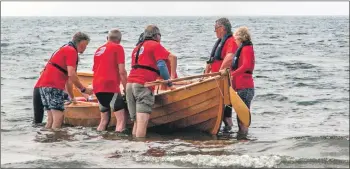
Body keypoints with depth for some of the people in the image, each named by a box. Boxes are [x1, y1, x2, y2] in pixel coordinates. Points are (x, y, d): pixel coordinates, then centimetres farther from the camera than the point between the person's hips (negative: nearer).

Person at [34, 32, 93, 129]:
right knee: (58, 117, -12)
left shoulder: (65, 49, 27)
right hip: (53, 85, -10)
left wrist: (72, 97, 34)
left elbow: (67, 78, 32)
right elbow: (71, 74, -14)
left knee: (51, 119, 12)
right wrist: (83, 89, -5)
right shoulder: (71, 51, -4)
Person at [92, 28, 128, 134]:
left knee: (104, 119, 16)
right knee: (121, 118, -11)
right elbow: (122, 71, -8)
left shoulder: (99, 50, 22)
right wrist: (126, 88, 0)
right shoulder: (118, 48, 0)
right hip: (110, 86, -8)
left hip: (97, 87, 8)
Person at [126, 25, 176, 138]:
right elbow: (161, 65, -5)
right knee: (142, 121, -16)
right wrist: (169, 84, 2)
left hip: (130, 83, 8)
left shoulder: (137, 48, 28)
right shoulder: (155, 45, 6)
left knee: (136, 122, 7)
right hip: (143, 85, -8)